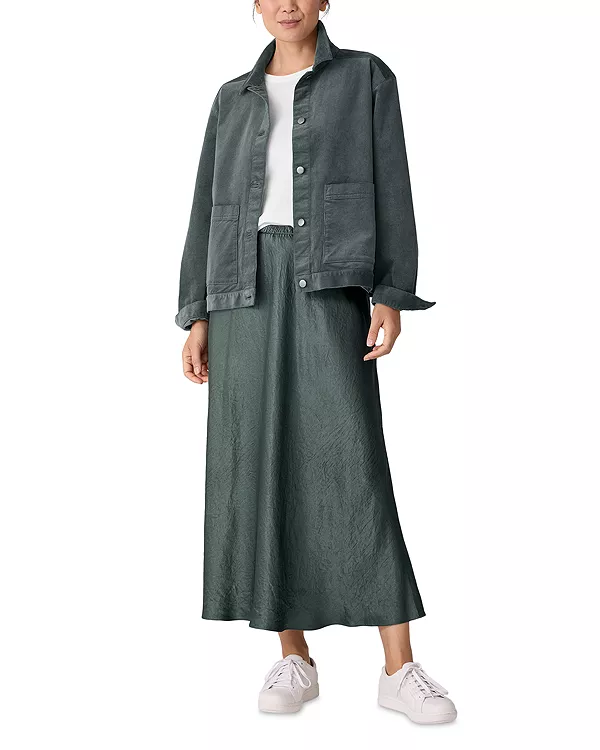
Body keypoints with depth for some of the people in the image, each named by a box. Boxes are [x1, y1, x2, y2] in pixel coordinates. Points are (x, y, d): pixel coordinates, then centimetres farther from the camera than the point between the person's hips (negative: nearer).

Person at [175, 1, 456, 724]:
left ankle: (400, 669, -10)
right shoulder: (233, 99, 19)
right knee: (260, 469, -3)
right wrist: (196, 318, 7)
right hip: (245, 290, 3)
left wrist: (393, 297, -9)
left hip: (329, 286, -3)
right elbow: (209, 210, 15)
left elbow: (391, 190, 4)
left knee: (355, 464, -15)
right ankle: (295, 658, 7)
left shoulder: (367, 78, 11)